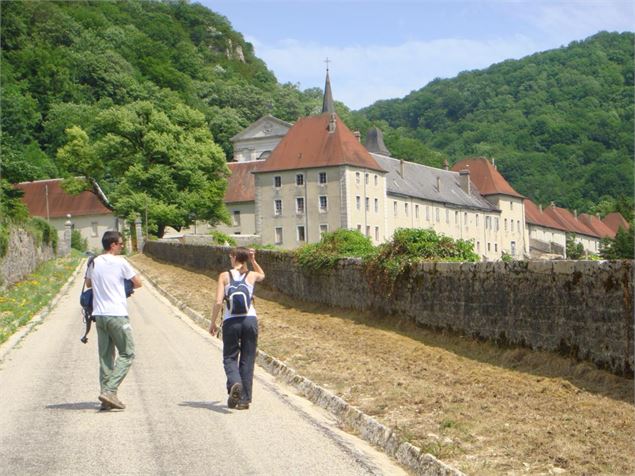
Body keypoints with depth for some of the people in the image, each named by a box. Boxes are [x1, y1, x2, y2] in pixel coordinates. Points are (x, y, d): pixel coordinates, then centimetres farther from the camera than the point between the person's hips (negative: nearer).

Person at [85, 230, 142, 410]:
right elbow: (138, 283, -1)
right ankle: (110, 391, -11)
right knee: (127, 354, 1)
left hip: (99, 314, 6)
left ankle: (106, 395, 8)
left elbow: (88, 283, 25)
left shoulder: (94, 263, 8)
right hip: (117, 315, -6)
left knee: (105, 356, 11)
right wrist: (126, 286, 18)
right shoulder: (119, 262, -9)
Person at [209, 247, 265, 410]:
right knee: (247, 360, 9)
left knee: (230, 358, 9)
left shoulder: (224, 276, 1)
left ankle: (235, 383, -22)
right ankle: (244, 399, 8)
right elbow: (262, 275, 36)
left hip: (231, 322, -2)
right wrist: (253, 260, 26)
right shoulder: (252, 275, 8)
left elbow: (218, 302, -5)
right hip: (250, 319, 2)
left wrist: (213, 323, 5)